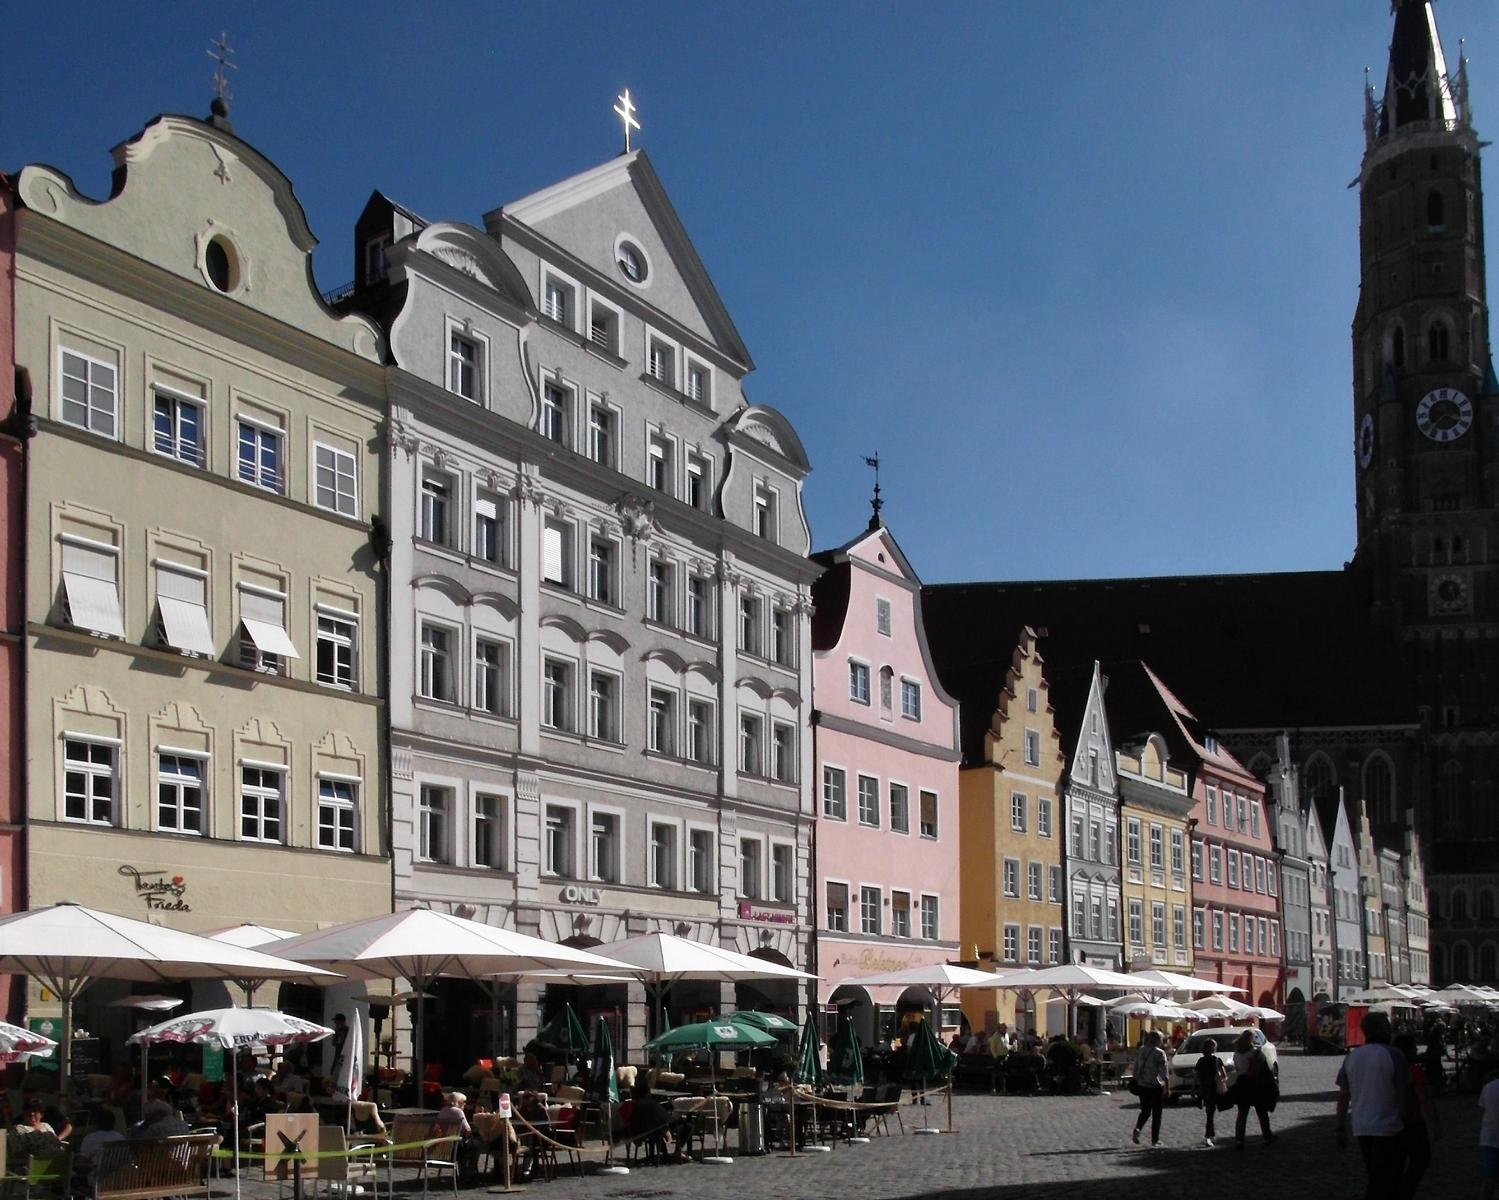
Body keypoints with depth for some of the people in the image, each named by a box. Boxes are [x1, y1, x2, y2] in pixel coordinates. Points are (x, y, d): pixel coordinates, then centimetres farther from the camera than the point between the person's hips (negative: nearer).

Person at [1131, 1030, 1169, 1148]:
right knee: (1156, 1114, 7)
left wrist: (1136, 1081, 17)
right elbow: (1164, 1072, -15)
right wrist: (1167, 1085, -9)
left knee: (1145, 1112, 18)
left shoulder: (1141, 1051, 3)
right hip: (1156, 1086, -4)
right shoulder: (1160, 1053, -13)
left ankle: (1137, 1128, -8)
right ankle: (1155, 1140, 8)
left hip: (1142, 1085, 4)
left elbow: (1135, 1069, 9)